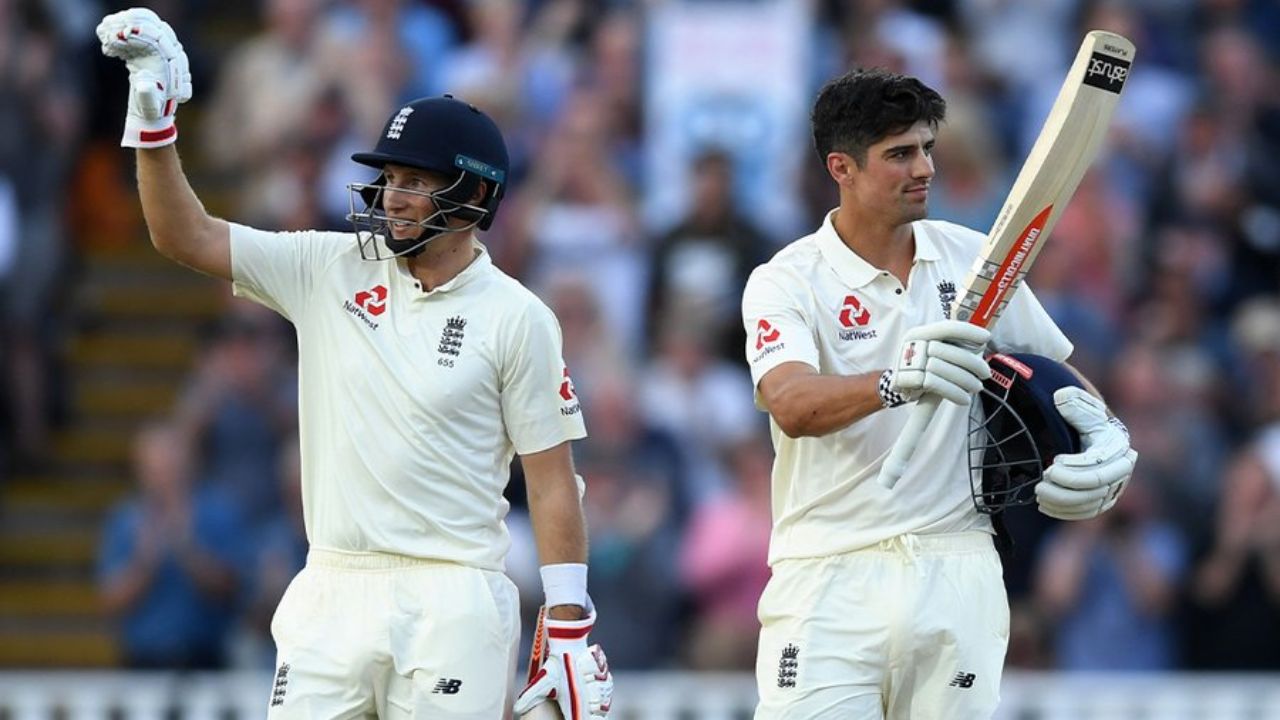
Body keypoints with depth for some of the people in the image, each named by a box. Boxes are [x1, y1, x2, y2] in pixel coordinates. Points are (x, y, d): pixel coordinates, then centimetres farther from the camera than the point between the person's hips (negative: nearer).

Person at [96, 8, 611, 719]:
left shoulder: (516, 319, -1)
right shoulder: (331, 272, 8)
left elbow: (552, 480, -1)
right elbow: (187, 237, 6)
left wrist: (571, 635, -6)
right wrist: (153, 116, -6)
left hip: (451, 603, -3)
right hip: (331, 594, 3)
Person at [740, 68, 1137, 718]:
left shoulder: (972, 258, 10)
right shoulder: (785, 281, -4)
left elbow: (1056, 370, 21)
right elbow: (790, 404, -23)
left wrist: (1103, 432, -1)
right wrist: (895, 383, -42)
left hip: (956, 573, 3)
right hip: (829, 583, -3)